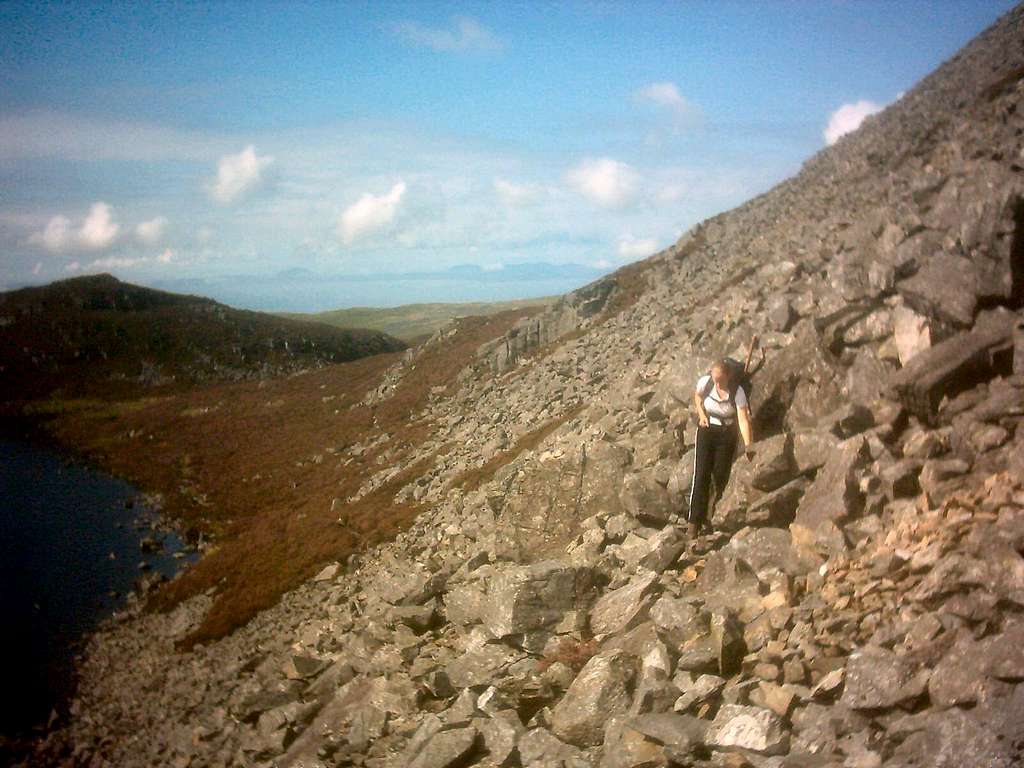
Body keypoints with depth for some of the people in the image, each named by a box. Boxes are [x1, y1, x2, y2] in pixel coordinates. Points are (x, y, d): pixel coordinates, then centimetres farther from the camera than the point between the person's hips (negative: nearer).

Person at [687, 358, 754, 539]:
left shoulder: (737, 392, -22)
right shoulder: (705, 382, -15)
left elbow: (743, 419, -28)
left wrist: (748, 445, -38)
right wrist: (701, 414, -9)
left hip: (727, 434, -1)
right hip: (706, 430, 1)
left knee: (720, 475, 0)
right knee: (701, 475, -8)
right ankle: (694, 521, -8)